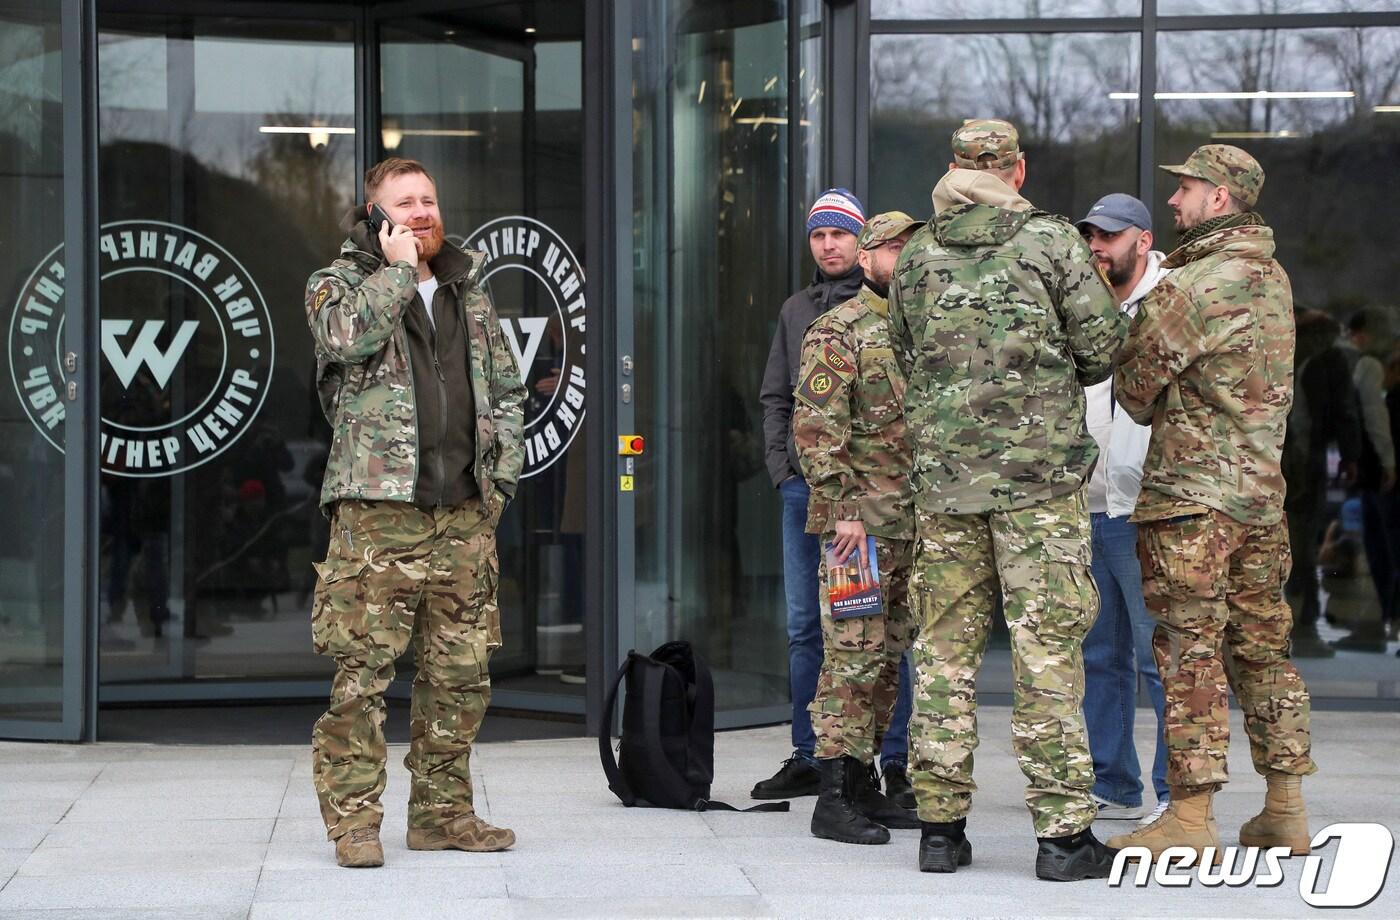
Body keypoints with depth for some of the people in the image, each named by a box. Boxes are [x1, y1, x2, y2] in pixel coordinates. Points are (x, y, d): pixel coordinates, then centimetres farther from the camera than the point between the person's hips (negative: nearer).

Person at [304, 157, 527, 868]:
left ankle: (442, 814, 17)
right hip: (378, 509, -5)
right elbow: (349, 335, -21)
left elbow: (507, 389, 23)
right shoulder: (339, 282, 4)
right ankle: (353, 820, -2)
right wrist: (397, 268, -9)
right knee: (363, 669, -8)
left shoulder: (468, 292, 19)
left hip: (465, 513, 5)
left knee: (461, 672, 7)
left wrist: (501, 474, 11)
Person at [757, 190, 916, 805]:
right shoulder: (795, 310, 16)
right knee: (805, 627, 7)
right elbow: (775, 397, 21)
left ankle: (895, 760, -1)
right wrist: (781, 465, 7)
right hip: (804, 487, 5)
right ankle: (807, 758, 14)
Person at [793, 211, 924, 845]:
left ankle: (863, 785, 17)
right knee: (854, 656, -9)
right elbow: (817, 428, -14)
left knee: (888, 657, 10)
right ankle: (834, 800, -7)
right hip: (861, 521, -8)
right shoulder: (838, 331, -6)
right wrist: (841, 510, -19)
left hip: (914, 524, 8)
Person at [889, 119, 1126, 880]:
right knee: (1047, 646, -2)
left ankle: (940, 824, 9)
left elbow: (905, 360, 13)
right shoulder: (1052, 240, -4)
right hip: (1040, 471, -3)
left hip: (943, 473, 3)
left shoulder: (916, 256, 7)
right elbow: (1102, 346, -1)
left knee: (944, 646, 8)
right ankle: (1063, 831, -2)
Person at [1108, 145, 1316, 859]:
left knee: (1190, 651, -5)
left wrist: (1156, 411, 13)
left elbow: (1134, 384, -8)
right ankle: (1285, 810, 15)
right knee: (1261, 646, 13)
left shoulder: (1188, 287, -15)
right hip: (1263, 489, 8)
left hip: (1190, 492, -8)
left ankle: (1190, 817, -5)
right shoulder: (1273, 277, 11)